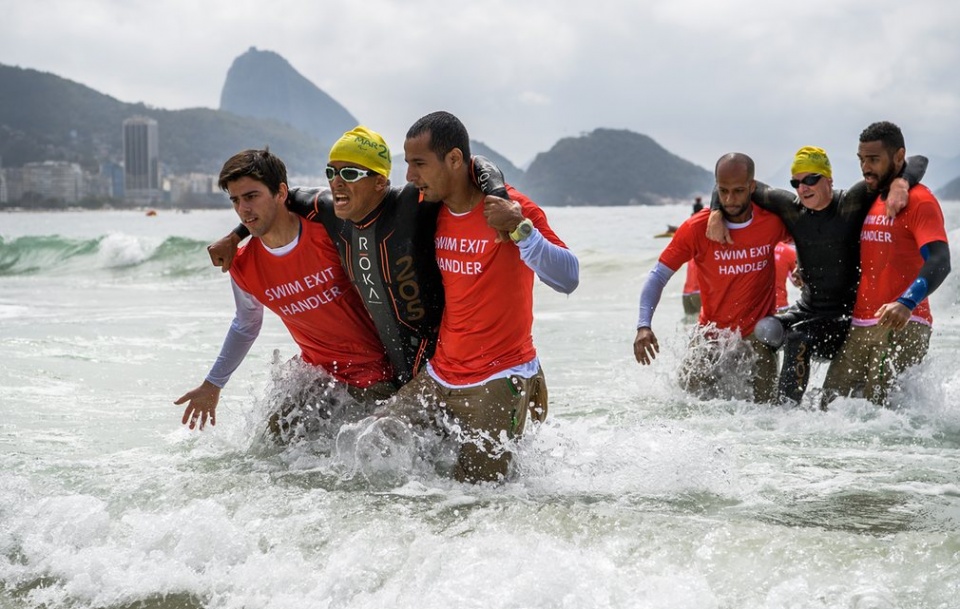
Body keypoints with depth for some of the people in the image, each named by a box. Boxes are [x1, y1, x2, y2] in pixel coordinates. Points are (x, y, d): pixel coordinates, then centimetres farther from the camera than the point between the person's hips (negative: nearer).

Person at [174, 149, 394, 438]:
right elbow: (245, 326, 16)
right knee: (277, 439, -10)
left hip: (377, 372, -4)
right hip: (318, 370, 4)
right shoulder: (243, 267, -5)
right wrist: (212, 385, 23)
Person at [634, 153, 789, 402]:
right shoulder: (696, 228, -11)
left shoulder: (772, 222, -9)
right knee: (691, 385, -18)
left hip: (758, 334, 0)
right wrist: (644, 325, -22)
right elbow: (658, 276, -8)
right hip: (712, 332, 0)